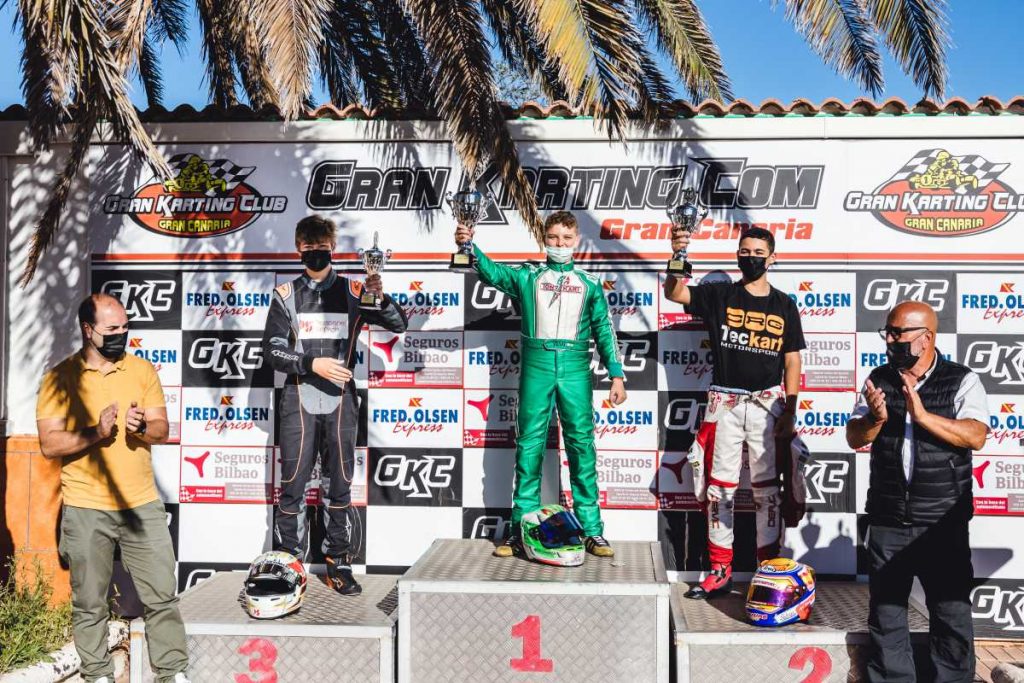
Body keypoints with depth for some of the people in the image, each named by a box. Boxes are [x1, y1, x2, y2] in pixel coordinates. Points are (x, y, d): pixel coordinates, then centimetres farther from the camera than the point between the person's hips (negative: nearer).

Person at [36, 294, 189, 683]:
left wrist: (142, 427, -20)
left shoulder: (143, 369, 4)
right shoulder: (60, 378, -4)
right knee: (89, 604, 10)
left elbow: (162, 430, 2)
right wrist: (95, 432, -24)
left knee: (162, 595, 6)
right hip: (85, 510, -2)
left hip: (142, 504, 2)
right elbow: (49, 445, -10)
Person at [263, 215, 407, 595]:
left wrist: (380, 298, -15)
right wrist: (312, 364, -13)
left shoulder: (352, 291, 7)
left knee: (339, 486, 6)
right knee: (293, 486, 2)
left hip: (340, 402, 1)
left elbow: (399, 325, 4)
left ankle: (338, 564, 16)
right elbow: (272, 349, 1)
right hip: (299, 401, 0)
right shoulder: (287, 295, 6)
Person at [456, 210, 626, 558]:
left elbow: (604, 330, 12)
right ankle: (520, 528, 9)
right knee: (529, 446, 2)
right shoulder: (527, 277, 11)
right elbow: (491, 271, -5)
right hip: (536, 368, 0)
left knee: (581, 445, 1)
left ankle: (592, 530, 9)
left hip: (575, 370, 0)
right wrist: (469, 246, -23)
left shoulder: (589, 283, 13)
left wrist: (616, 375, 5)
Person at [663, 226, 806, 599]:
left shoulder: (784, 305, 6)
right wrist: (678, 256, -31)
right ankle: (720, 571, 14)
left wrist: (790, 412, -2)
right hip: (724, 403, 0)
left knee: (767, 487, 5)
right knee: (720, 487, 5)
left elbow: (792, 362, 6)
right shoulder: (719, 295, 3)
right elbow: (674, 293, -14)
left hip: (767, 404, 0)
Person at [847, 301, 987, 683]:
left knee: (951, 613, 7)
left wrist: (923, 416, -25)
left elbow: (976, 436, -17)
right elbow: (854, 438, 5)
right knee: (885, 612, 13)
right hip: (887, 522, 3)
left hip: (943, 524, -3)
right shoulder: (879, 380, 7)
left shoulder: (962, 381, -4)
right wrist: (875, 419, -15)